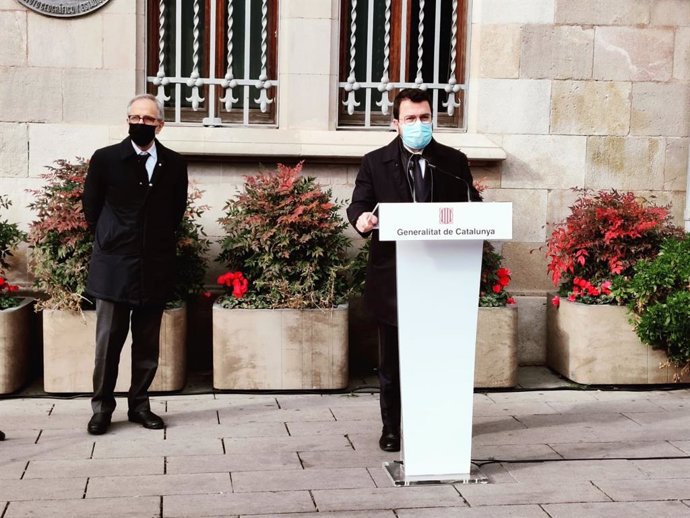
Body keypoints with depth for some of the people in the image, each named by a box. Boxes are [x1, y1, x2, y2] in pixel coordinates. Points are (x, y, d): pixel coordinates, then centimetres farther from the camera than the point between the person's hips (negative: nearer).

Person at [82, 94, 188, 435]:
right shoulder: (105, 159, -1)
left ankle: (139, 404, 18)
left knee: (148, 343, 8)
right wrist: (110, 242, 8)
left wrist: (160, 242, 11)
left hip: (155, 268, 2)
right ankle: (102, 407, 11)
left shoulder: (174, 164, 5)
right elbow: (91, 209, 8)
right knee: (108, 341, 0)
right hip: (114, 266, -2)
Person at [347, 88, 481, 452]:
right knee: (391, 357, 7)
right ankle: (391, 427, 20)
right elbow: (357, 205, -1)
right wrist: (361, 219, -24)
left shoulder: (454, 162, 10)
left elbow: (471, 208, 10)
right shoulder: (375, 163, 6)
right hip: (392, 275, -1)